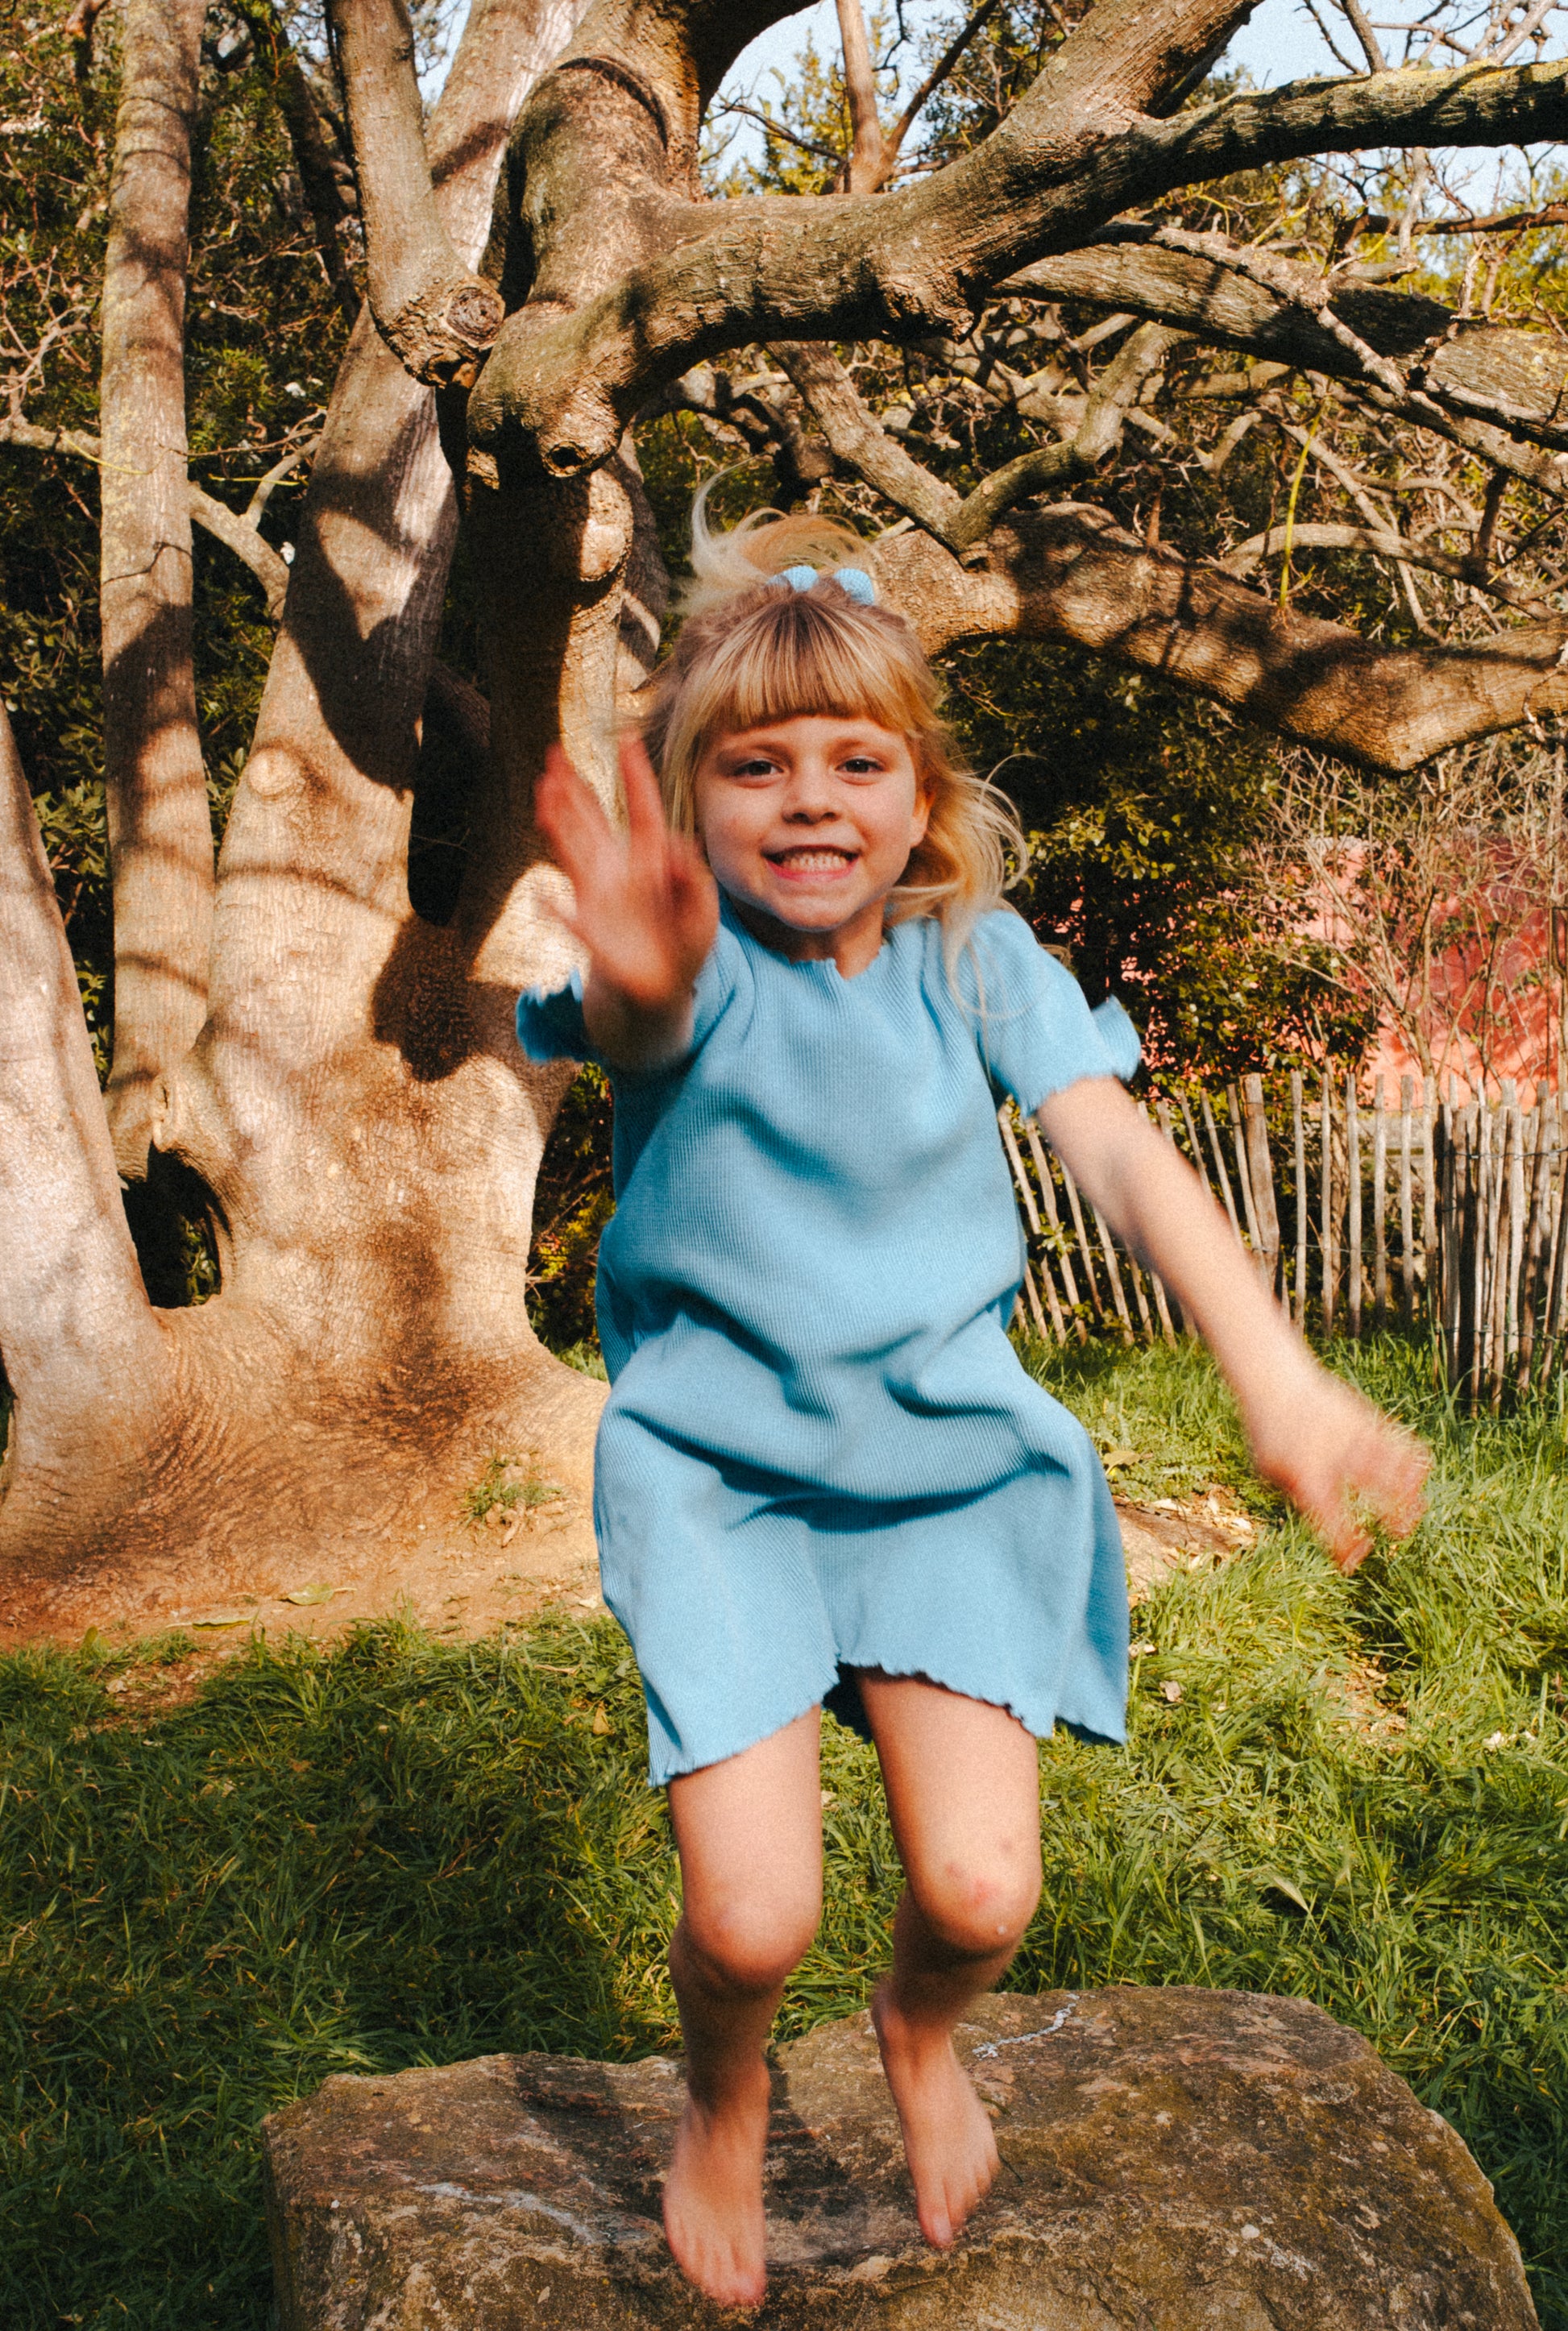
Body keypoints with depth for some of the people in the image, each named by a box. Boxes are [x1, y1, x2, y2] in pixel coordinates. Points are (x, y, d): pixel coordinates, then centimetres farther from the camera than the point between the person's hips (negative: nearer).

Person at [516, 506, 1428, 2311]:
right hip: (714, 1464, -2)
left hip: (946, 1449, 2)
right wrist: (633, 983, -64)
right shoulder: (695, 969, -11)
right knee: (752, 1917, -11)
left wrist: (1274, 1370, -30)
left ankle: (917, 2032, 31)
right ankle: (725, 2101, 27)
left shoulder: (977, 961, -2)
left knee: (980, 1891, -7)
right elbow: (641, 1022, -36)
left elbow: (1122, 1156, -14)